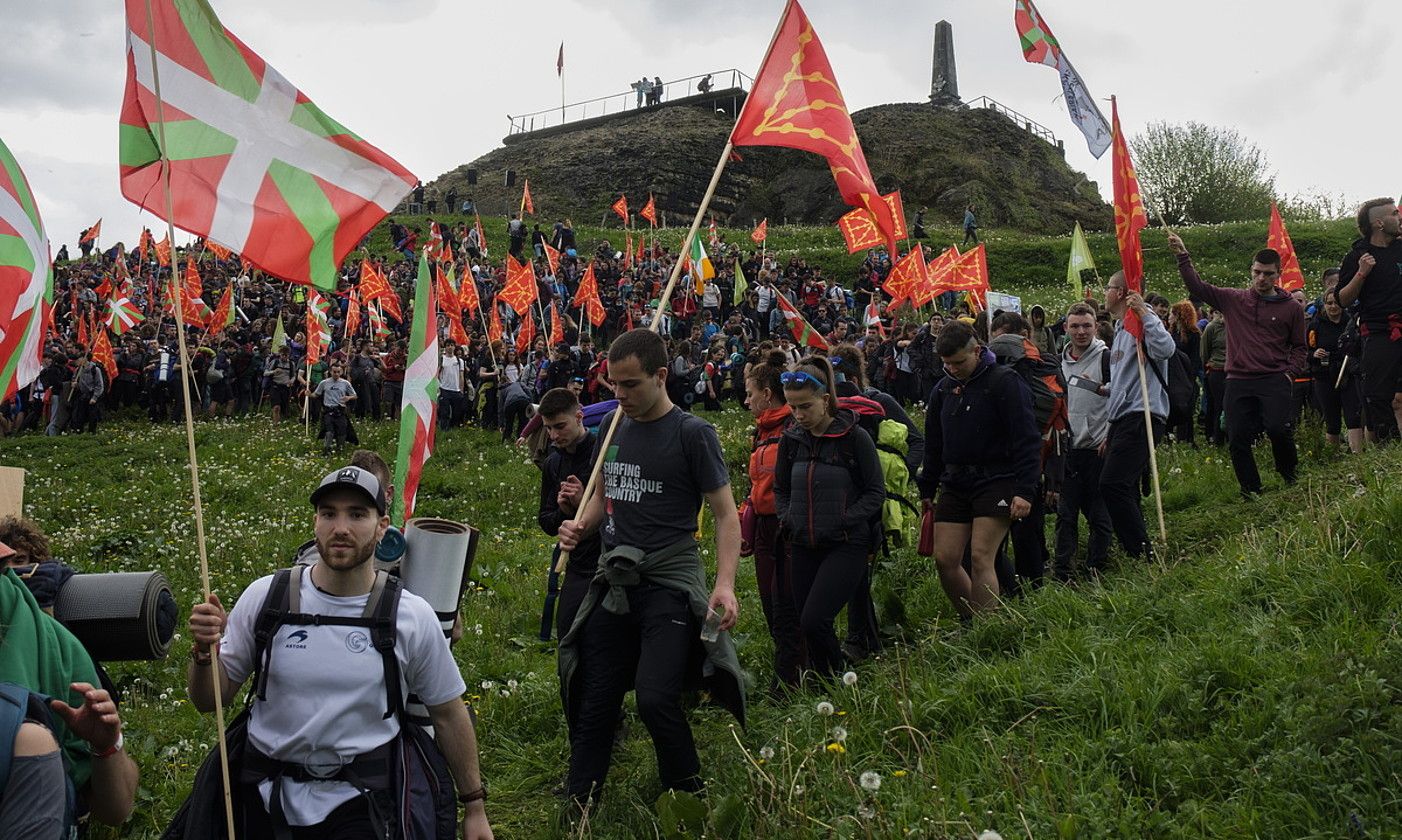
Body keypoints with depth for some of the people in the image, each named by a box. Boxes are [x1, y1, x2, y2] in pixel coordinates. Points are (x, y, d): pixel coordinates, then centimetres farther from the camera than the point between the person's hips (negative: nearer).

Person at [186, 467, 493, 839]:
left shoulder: (413, 616, -9)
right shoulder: (265, 597, -6)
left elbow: (448, 714, 2)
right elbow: (209, 699, 1)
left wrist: (475, 808, 6)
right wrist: (206, 651, -20)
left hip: (358, 804, -1)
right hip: (264, 795, 2)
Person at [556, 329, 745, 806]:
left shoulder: (692, 433, -8)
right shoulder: (612, 426, 10)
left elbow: (725, 513, -7)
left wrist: (725, 583, -21)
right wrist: (581, 525, 0)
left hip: (670, 582, -6)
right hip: (615, 582, 6)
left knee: (655, 698, -18)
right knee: (594, 703, 9)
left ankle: (690, 803, 5)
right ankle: (576, 810, 23)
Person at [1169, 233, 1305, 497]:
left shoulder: (1291, 308, 8)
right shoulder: (1234, 300, 10)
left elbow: (1298, 347, 13)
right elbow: (1197, 288, 7)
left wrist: (1290, 373, -2)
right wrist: (1183, 256, -1)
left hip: (1274, 379, -2)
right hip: (1238, 380, 2)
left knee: (1278, 428, -22)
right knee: (1237, 440, -1)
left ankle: (1289, 475, 6)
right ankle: (1251, 492, 15)